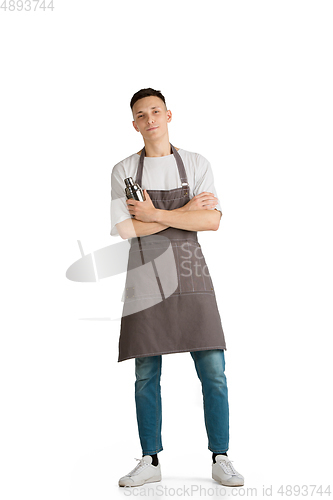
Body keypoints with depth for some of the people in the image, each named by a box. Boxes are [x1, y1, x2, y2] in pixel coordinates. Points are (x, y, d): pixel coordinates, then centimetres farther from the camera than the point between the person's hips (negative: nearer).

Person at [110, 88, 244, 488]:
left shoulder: (197, 165, 7)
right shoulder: (124, 171, 5)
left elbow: (212, 221, -6)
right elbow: (126, 229, -9)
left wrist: (155, 214, -11)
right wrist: (187, 211, -7)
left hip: (191, 279, 0)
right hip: (145, 281, 0)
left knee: (213, 372, -1)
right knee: (146, 377, 5)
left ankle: (221, 460, 13)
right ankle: (150, 462, 19)